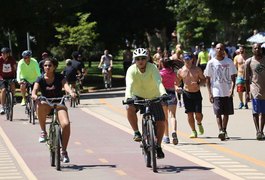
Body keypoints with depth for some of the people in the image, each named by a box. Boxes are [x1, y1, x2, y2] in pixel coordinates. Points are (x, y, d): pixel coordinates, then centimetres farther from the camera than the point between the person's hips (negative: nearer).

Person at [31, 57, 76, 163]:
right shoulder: (40, 80, -2)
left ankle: (64, 151, -9)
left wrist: (71, 92, -43)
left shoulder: (59, 77, -3)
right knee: (40, 106, -39)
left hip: (59, 104, 0)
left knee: (66, 124, -26)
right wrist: (34, 95, -42)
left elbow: (66, 86, -21)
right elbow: (35, 90, -17)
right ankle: (43, 132, -20)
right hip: (46, 104, 0)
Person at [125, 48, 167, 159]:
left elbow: (158, 82, -34)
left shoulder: (152, 68, -21)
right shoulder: (131, 70, -19)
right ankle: (136, 132, -14)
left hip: (153, 97, 0)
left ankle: (158, 146, 10)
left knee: (161, 122, -10)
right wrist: (128, 97, -53)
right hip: (138, 96, 0)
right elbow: (129, 85, -33)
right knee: (129, 108, -33)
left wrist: (163, 93, -54)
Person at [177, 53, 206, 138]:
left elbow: (203, 79, 5)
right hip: (187, 94, 1)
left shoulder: (197, 69, -1)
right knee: (190, 114, -1)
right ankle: (194, 132, 11)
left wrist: (198, 83, -14)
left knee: (198, 114, -6)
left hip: (197, 93, -1)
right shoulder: (181, 71, 2)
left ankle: (199, 124, 29)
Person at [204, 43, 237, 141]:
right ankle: (221, 131, -20)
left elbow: (233, 77, 3)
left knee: (227, 112, 7)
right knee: (218, 112, -12)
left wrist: (232, 88, -13)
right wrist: (210, 93, -2)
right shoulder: (211, 63, 1)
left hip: (228, 92, 2)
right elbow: (207, 79, 5)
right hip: (217, 92, -2)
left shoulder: (229, 62, 3)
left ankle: (224, 131, 20)